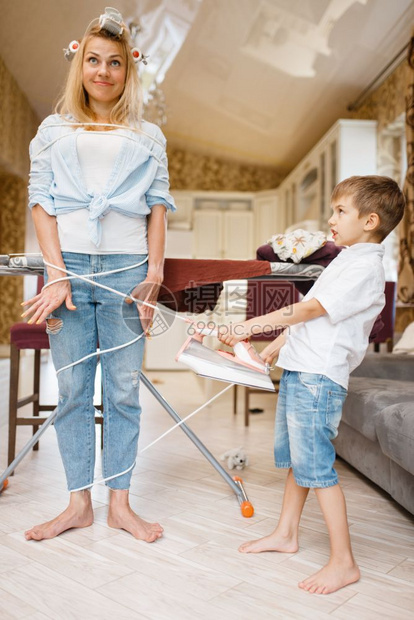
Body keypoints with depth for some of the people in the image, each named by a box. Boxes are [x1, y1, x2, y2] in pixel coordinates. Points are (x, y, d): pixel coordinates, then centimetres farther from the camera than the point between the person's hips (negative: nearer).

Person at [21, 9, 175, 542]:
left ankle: (119, 503, 14)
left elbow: (158, 208, 8)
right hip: (69, 266, 1)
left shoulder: (147, 137, 15)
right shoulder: (53, 131, 14)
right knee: (72, 389, 3)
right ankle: (79, 503, 16)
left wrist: (154, 273, -4)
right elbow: (40, 202, 5)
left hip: (127, 270, 0)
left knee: (124, 389, 2)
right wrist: (57, 274, -7)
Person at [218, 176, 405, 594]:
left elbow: (310, 309, -21)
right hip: (298, 370, 10)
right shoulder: (346, 261, 18)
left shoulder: (364, 267, -14)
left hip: (319, 377, -10)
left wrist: (248, 327, -20)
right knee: (294, 457, 17)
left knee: (316, 466, -6)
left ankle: (343, 562, 7)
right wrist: (278, 344, 17)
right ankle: (286, 534, 32)